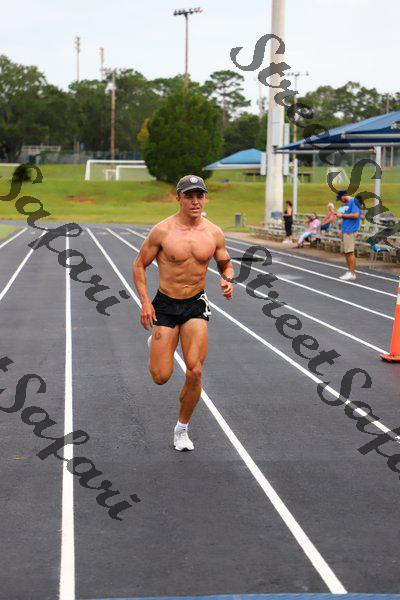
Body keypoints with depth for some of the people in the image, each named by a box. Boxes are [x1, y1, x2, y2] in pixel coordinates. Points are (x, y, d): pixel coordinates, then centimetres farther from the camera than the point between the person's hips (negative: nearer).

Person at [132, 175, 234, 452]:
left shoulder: (214, 233, -1)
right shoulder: (163, 230, -10)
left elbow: (226, 265, 13)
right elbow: (139, 265, -1)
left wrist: (228, 281, -11)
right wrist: (145, 301, -11)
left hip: (196, 305, 2)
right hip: (165, 305, -2)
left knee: (195, 372, -9)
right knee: (161, 377, -3)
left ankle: (182, 428, 13)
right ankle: (155, 345, 35)